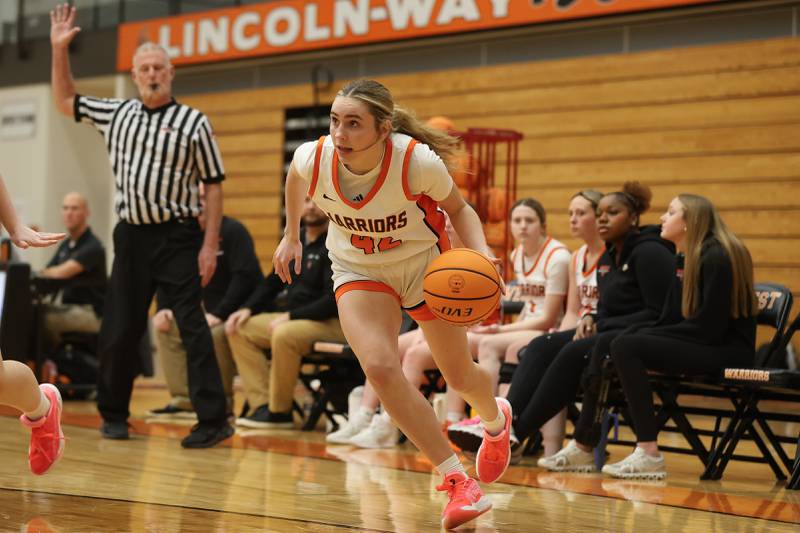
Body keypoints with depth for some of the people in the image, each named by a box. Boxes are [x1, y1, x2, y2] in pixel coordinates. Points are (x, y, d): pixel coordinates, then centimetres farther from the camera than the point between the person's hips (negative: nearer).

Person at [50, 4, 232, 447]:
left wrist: (210, 245, -10)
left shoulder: (193, 122, -2)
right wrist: (59, 49, 12)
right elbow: (65, 101, 22)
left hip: (177, 237, -4)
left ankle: (213, 420, -8)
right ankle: (113, 415, 22)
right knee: (118, 330, 7)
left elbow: (213, 186, -3)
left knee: (192, 327, -8)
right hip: (131, 236, 5)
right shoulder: (115, 115, 11)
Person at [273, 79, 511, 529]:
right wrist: (291, 236, 10)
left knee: (460, 375, 12)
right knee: (380, 366, -25)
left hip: (425, 264, -1)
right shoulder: (314, 158, -26)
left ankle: (496, 420, 52)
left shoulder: (418, 161, -33)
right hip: (359, 271, 1)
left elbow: (458, 210, -13)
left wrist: (482, 253, -31)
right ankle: (457, 479, -15)